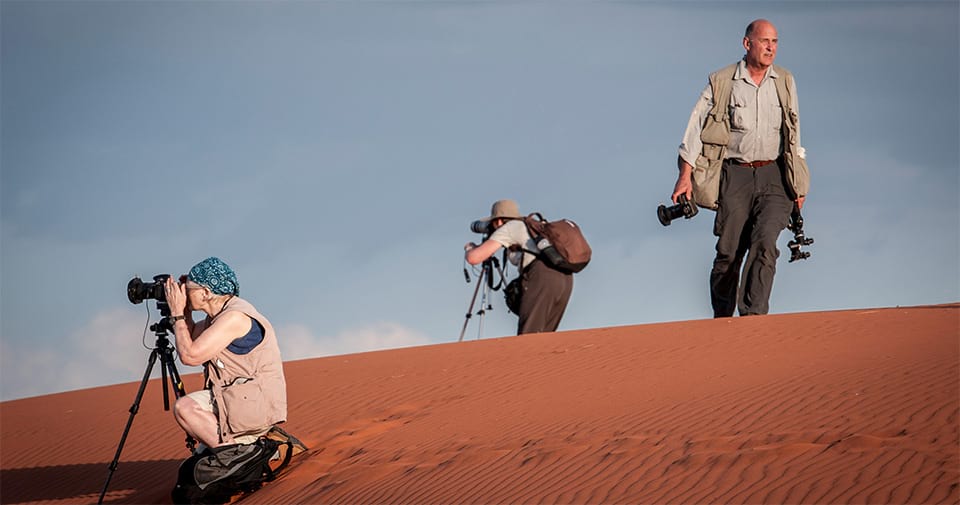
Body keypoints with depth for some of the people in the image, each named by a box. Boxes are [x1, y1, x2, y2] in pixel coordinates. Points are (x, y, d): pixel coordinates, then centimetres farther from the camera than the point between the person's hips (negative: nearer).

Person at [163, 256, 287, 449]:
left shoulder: (235, 317, -19)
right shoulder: (221, 314, 11)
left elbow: (190, 355, -21)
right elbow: (191, 338, 28)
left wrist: (177, 314, -10)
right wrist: (185, 312, 13)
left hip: (257, 403, -10)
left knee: (184, 408, -23)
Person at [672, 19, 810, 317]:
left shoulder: (785, 83, 10)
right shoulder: (722, 83, 0)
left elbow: (793, 133, 18)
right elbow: (697, 127, 1)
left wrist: (798, 184, 16)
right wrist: (686, 175, -6)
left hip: (774, 175, 1)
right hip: (735, 175, -1)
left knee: (765, 243, -17)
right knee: (729, 251, -1)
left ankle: (753, 316, -21)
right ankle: (721, 319, 16)